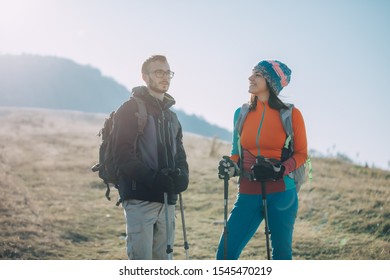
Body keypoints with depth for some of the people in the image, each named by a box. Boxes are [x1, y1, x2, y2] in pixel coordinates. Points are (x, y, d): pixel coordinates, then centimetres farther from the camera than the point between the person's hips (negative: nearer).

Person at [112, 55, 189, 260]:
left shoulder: (171, 116, 21)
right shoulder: (131, 110, -2)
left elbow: (179, 153, 20)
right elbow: (123, 155, -12)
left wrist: (182, 175, -3)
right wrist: (153, 178, -23)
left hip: (166, 199, 7)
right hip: (139, 198, -7)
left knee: (163, 260, 9)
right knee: (141, 260, -11)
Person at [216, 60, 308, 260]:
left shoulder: (291, 115, -4)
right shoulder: (242, 113, 7)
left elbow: (301, 154, 1)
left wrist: (280, 170, -16)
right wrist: (230, 166, -6)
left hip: (281, 194, -3)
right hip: (248, 194, 3)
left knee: (281, 252, 7)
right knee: (226, 252, -3)